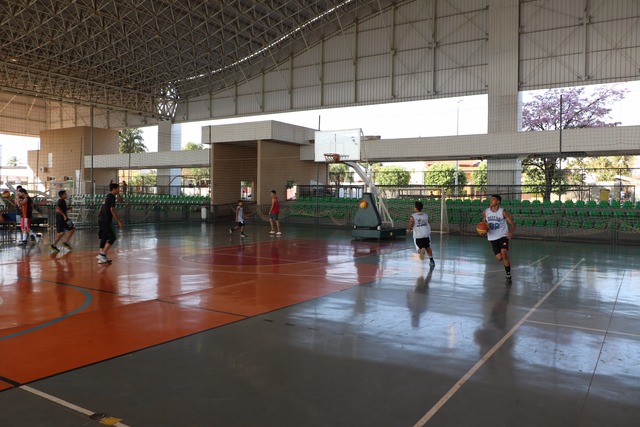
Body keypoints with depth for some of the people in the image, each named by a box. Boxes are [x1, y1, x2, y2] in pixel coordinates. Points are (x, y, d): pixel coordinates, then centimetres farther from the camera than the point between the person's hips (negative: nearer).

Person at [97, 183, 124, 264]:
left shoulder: (107, 197, 18)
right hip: (106, 221, -9)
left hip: (101, 220, 9)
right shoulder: (112, 197, -10)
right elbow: (112, 210, -17)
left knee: (104, 238, 12)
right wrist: (119, 222, -15)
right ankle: (102, 254, -8)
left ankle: (102, 257, 12)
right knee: (112, 237, -4)